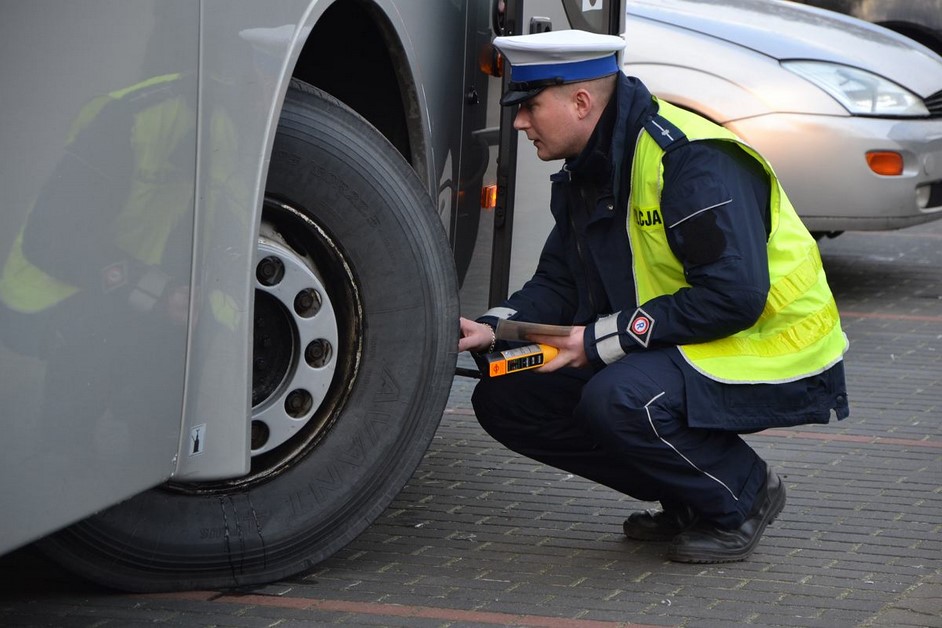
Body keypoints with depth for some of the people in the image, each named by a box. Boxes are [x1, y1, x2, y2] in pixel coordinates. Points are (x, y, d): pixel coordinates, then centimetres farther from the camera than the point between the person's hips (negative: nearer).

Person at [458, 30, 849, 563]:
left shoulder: (690, 159, -22)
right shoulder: (587, 171, 8)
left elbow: (734, 295, -28)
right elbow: (559, 284, 12)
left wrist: (602, 339, -25)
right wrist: (493, 330, -9)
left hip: (771, 359, -10)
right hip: (675, 353, 10)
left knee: (618, 400, -36)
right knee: (506, 399, -1)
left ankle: (742, 495, -7)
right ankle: (688, 498, 8)